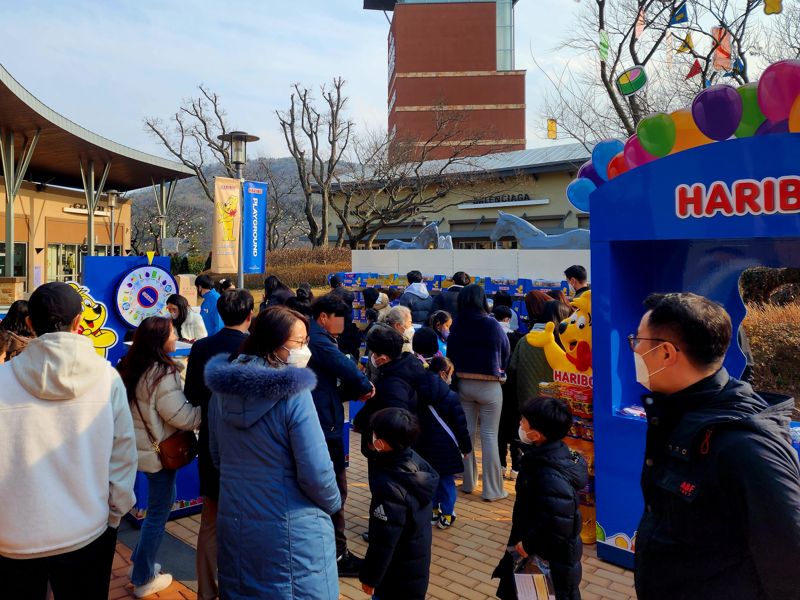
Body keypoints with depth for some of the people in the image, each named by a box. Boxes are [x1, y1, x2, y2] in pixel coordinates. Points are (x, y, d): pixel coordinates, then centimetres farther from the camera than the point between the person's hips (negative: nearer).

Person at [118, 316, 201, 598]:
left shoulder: (132, 367, 2)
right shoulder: (163, 374, -25)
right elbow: (183, 417, -23)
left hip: (145, 446, 9)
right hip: (161, 451, -9)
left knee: (164, 500, 24)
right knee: (158, 512, 7)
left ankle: (140, 561, 34)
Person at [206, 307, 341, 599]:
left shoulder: (222, 388, 0)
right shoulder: (293, 393, -21)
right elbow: (316, 473, -20)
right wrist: (333, 504, 0)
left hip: (234, 522, 6)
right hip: (290, 530, -6)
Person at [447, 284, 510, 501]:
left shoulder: (457, 326, -4)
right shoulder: (492, 325, -13)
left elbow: (450, 354, 3)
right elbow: (505, 352, -1)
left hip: (463, 384, 4)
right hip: (489, 386, -4)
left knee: (467, 432, 14)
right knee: (489, 436, 2)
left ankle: (468, 482, 24)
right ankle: (492, 489, 8)